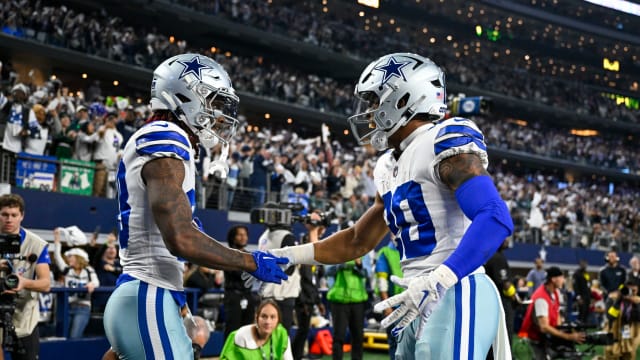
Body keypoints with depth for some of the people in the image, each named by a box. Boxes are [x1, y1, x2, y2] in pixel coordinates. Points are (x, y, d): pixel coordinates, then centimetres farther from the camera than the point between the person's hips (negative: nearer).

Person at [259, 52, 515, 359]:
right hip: (422, 304, 9)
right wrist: (286, 256, 20)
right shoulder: (391, 167, 18)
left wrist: (437, 282, -33)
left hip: (456, 296, -9)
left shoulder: (444, 143, -11)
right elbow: (358, 241, 27)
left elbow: (496, 219, -24)